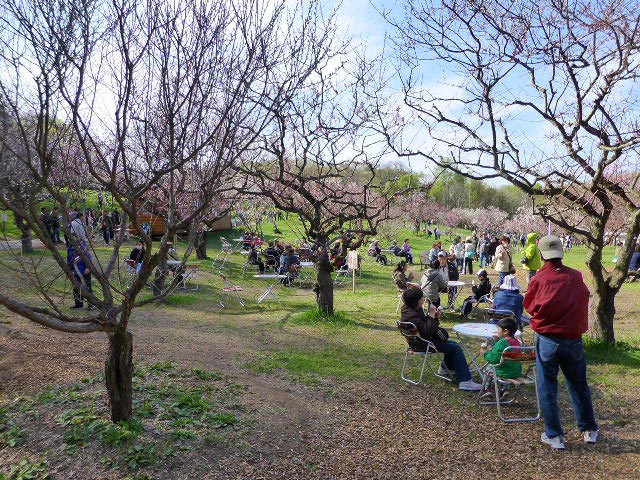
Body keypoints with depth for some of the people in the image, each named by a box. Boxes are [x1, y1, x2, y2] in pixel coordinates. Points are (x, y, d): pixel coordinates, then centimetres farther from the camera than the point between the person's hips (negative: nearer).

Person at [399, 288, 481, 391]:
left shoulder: (412, 309, 3)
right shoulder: (411, 315, -28)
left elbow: (425, 323, 12)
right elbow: (427, 331, -29)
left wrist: (436, 316, -5)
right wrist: (431, 315, -24)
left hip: (421, 339, 10)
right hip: (422, 344, -10)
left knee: (452, 344, 20)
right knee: (456, 348, -11)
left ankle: (446, 368, 36)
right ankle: (465, 381, -10)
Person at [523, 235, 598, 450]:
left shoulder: (539, 279, -10)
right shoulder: (576, 277, -5)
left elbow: (529, 305, 1)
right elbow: (584, 300, 9)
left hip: (547, 340, -3)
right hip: (574, 340, 3)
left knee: (548, 389, 9)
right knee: (579, 386, 20)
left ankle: (554, 436, 15)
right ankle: (590, 430, 34)